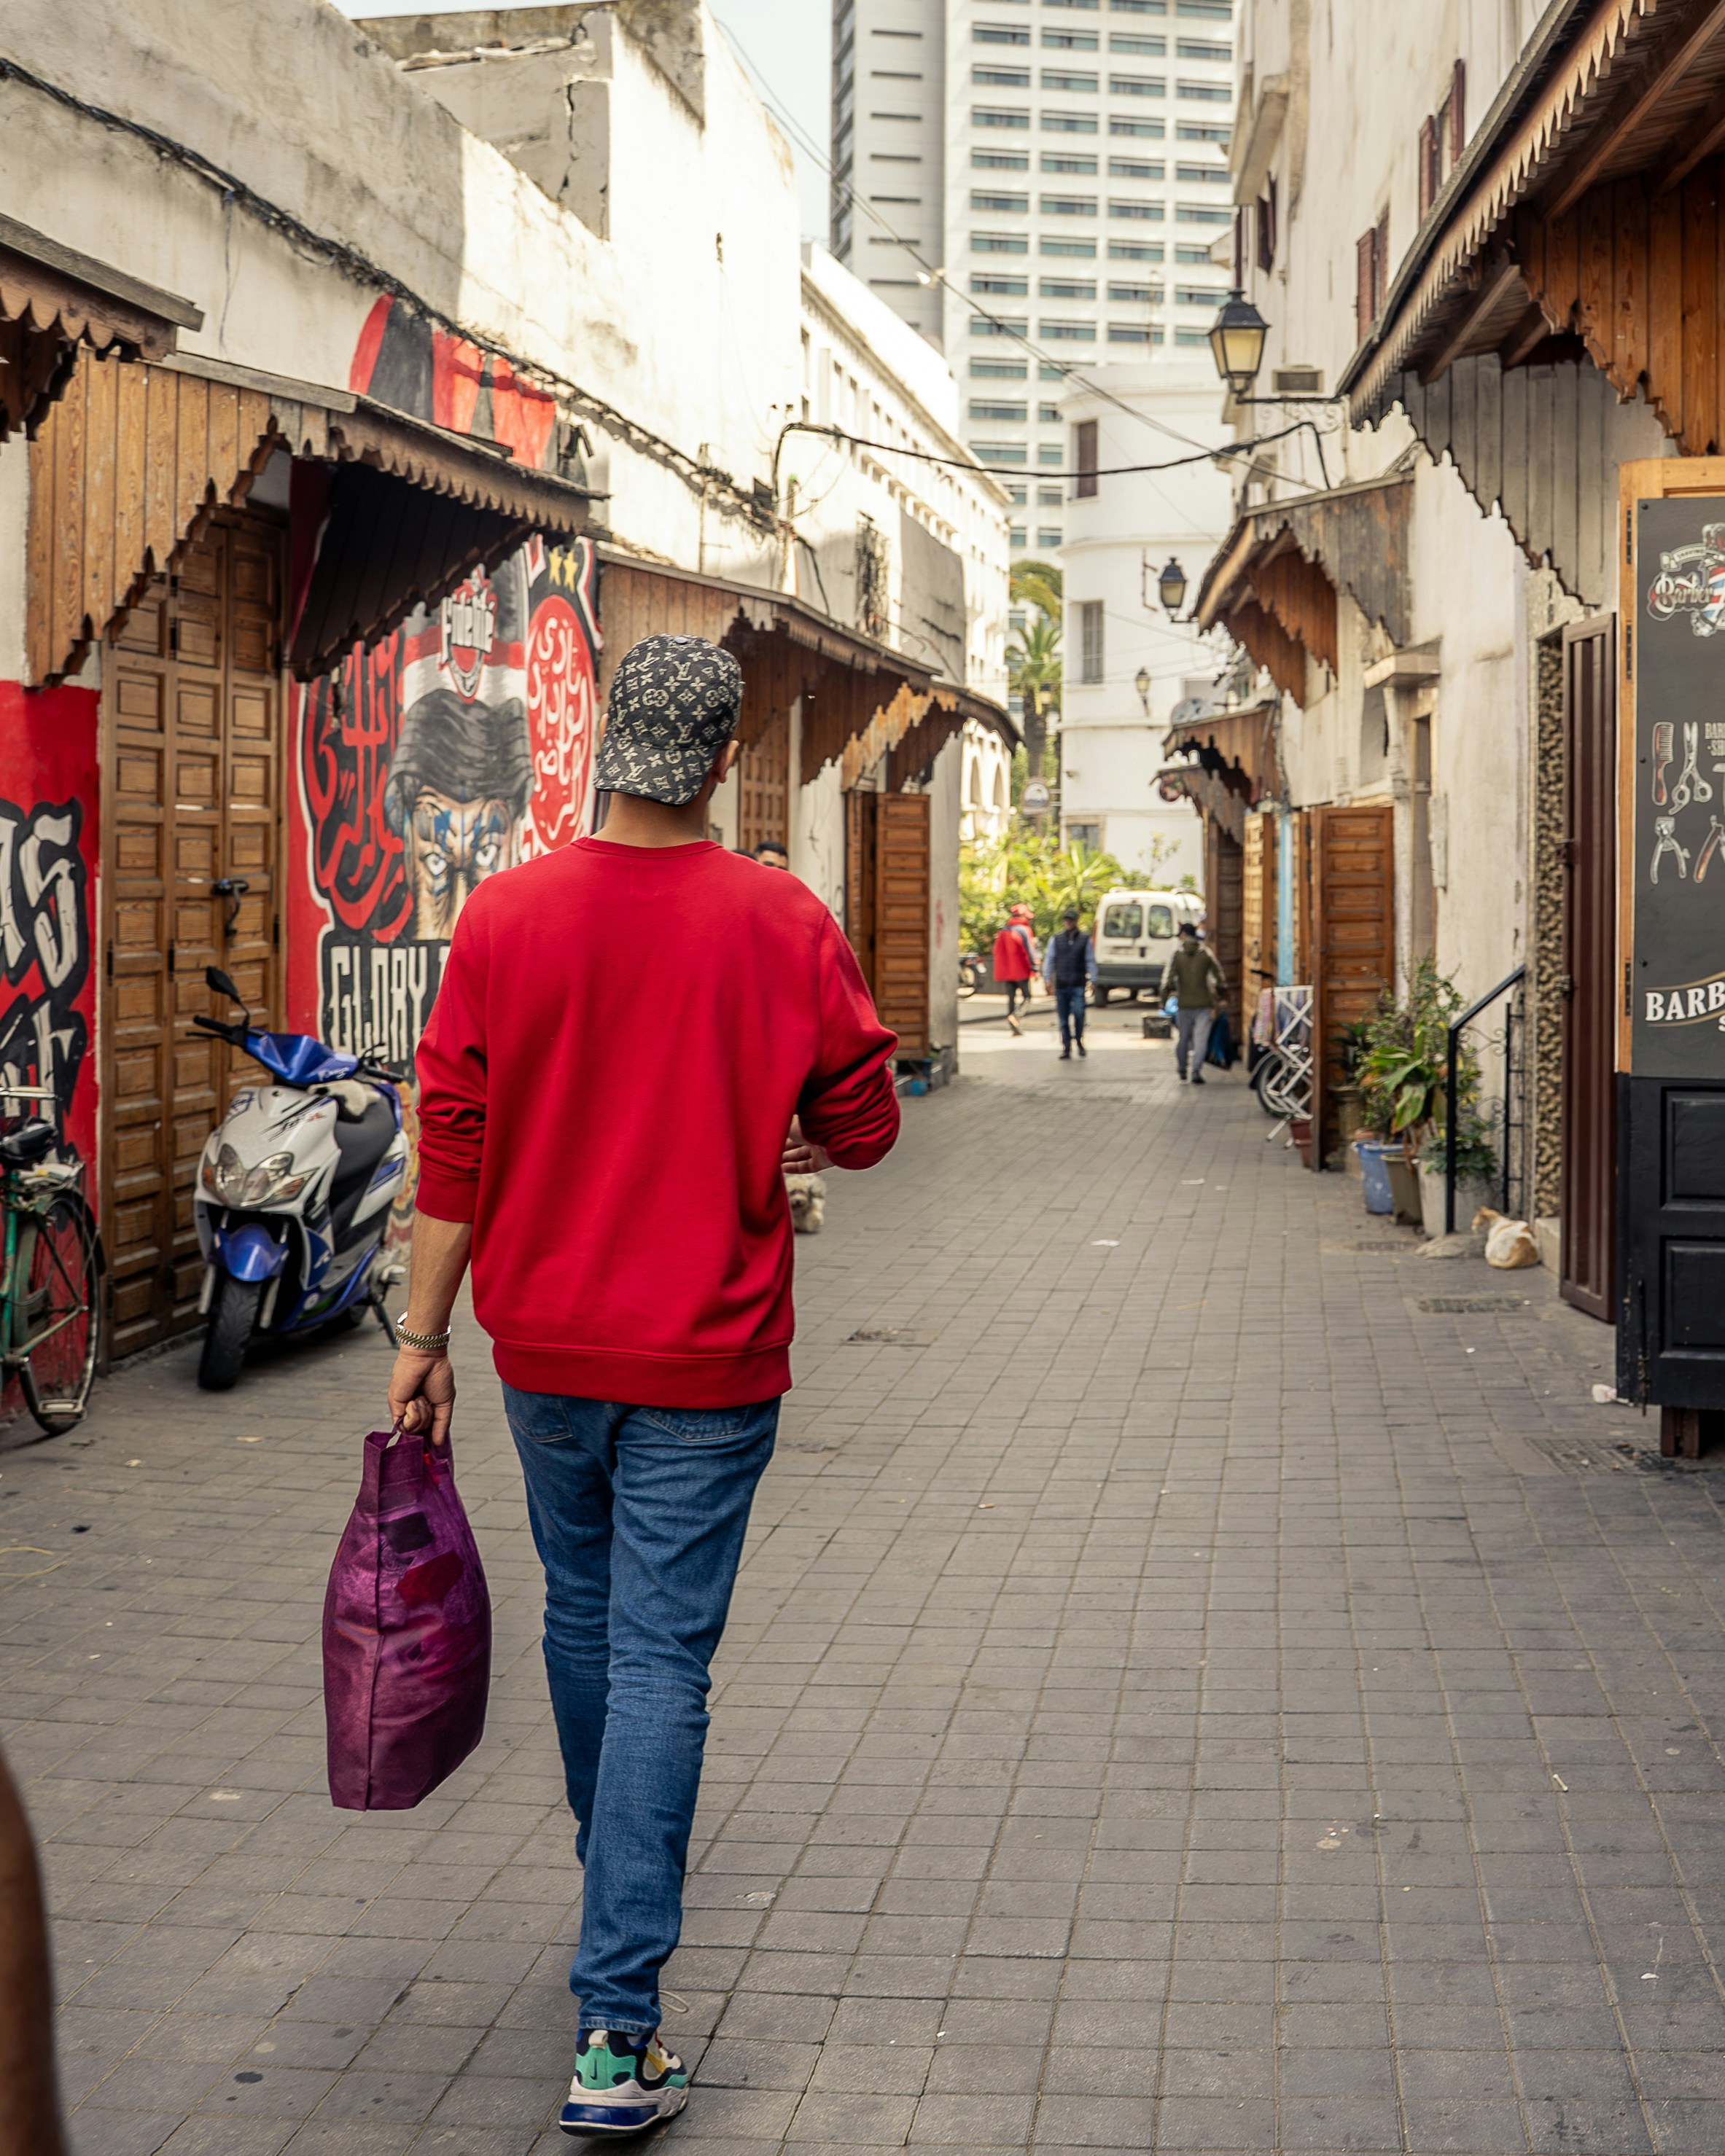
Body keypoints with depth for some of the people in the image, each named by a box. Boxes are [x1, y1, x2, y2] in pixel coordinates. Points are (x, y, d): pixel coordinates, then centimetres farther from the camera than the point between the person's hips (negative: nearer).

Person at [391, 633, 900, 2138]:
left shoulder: (505, 915, -6)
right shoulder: (783, 924, -11)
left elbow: (453, 1142, -4)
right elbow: (864, 1127, -3)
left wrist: (425, 1338, 4)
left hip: (544, 1344, 3)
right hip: (705, 1358, -3)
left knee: (582, 1617, 22)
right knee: (661, 1658, -1)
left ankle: (616, 1876, 46)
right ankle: (615, 2030, -3)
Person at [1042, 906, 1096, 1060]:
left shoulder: (1085, 940, 7)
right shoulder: (1055, 940, 11)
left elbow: (1090, 961, 8)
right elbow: (1049, 959, 13)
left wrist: (1092, 980, 2)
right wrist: (1047, 978, 5)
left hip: (1078, 985, -2)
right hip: (1061, 985, 2)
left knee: (1078, 1013, -19)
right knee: (1064, 1019, 4)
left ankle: (1079, 1041, 1)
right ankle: (1066, 1049, 11)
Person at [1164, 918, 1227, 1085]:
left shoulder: (1177, 955, -2)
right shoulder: (1206, 954, 2)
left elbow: (1168, 979, -7)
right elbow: (1220, 977, 7)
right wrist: (1223, 997, 18)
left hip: (1184, 1004, 0)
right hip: (1204, 1003, 0)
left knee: (1182, 1039, 11)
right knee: (1201, 1038, -2)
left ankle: (1182, 1073, 19)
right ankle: (1197, 1070, -15)